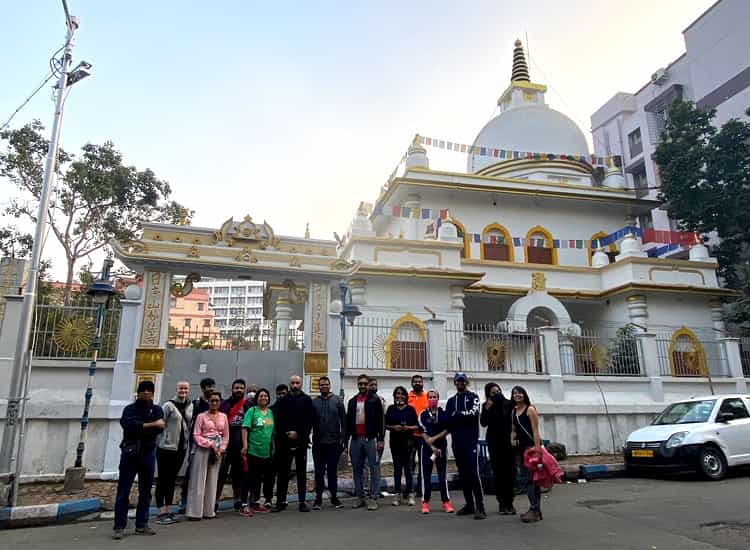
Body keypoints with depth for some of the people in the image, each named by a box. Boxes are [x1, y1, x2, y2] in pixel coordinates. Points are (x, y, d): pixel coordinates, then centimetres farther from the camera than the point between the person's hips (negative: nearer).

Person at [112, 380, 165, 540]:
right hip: (130, 454, -2)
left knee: (145, 492, 9)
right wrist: (150, 425, -19)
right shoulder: (130, 409, 0)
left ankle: (141, 525, 19)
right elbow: (128, 425, -20)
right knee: (123, 492, 0)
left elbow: (158, 429, -13)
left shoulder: (157, 410, 5)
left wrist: (139, 427, -16)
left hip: (148, 455, 2)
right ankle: (119, 527, 7)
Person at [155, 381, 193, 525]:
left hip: (181, 448, 6)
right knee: (163, 479, 1)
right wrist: (156, 441, -12)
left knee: (172, 479, 13)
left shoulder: (190, 406, 6)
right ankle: (161, 512, 6)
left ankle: (167, 510, 21)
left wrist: (190, 442, 11)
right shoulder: (169, 405, -10)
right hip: (166, 447, -6)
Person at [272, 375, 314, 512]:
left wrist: (298, 433, -12)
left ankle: (302, 502, 12)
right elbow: (277, 420, 3)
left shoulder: (307, 400, 3)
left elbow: (309, 420, -3)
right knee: (283, 472, 5)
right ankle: (281, 501, 13)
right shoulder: (282, 401, 7)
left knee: (301, 472, 5)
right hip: (285, 441, 1)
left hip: (301, 441, -1)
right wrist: (286, 434, -9)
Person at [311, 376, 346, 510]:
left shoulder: (337, 400, 2)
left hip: (334, 442, 0)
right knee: (319, 471, 7)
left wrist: (343, 438, -5)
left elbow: (343, 421, 1)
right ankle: (318, 497, 15)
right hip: (318, 443, 0)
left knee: (333, 471, 10)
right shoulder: (314, 402, 3)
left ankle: (334, 497, 19)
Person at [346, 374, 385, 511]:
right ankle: (360, 497, 18)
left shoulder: (375, 399, 0)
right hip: (356, 439, 5)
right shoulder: (352, 401, 14)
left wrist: (381, 439, -10)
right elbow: (348, 422, 17)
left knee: (374, 469, -2)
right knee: (357, 470, 9)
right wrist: (346, 440, 13)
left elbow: (381, 420, -4)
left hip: (371, 439, -5)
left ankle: (373, 498, 2)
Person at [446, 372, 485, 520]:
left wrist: (457, 414, -7)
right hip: (457, 441, 5)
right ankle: (469, 504, 15)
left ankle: (480, 507, -9)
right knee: (462, 473, 7)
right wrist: (464, 416, -5)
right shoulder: (451, 401, 17)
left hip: (470, 439, -4)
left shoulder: (473, 397, 6)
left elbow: (473, 413, -11)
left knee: (473, 473, -11)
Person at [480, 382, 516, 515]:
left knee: (510, 472, -2)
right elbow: (483, 423, -6)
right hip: (494, 442, 0)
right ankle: (502, 503, 8)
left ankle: (509, 503, 7)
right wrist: (487, 408, -15)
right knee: (498, 472, 1)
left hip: (508, 441, 0)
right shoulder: (486, 406, 4)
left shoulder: (508, 403, 1)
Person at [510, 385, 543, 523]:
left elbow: (535, 430, -13)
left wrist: (537, 447, -20)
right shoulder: (514, 411, 14)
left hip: (531, 446, -8)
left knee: (531, 479, -9)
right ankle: (535, 509, 19)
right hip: (520, 448, 8)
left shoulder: (530, 409, -6)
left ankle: (535, 510, -6)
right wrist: (512, 439, 5)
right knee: (525, 479, 10)